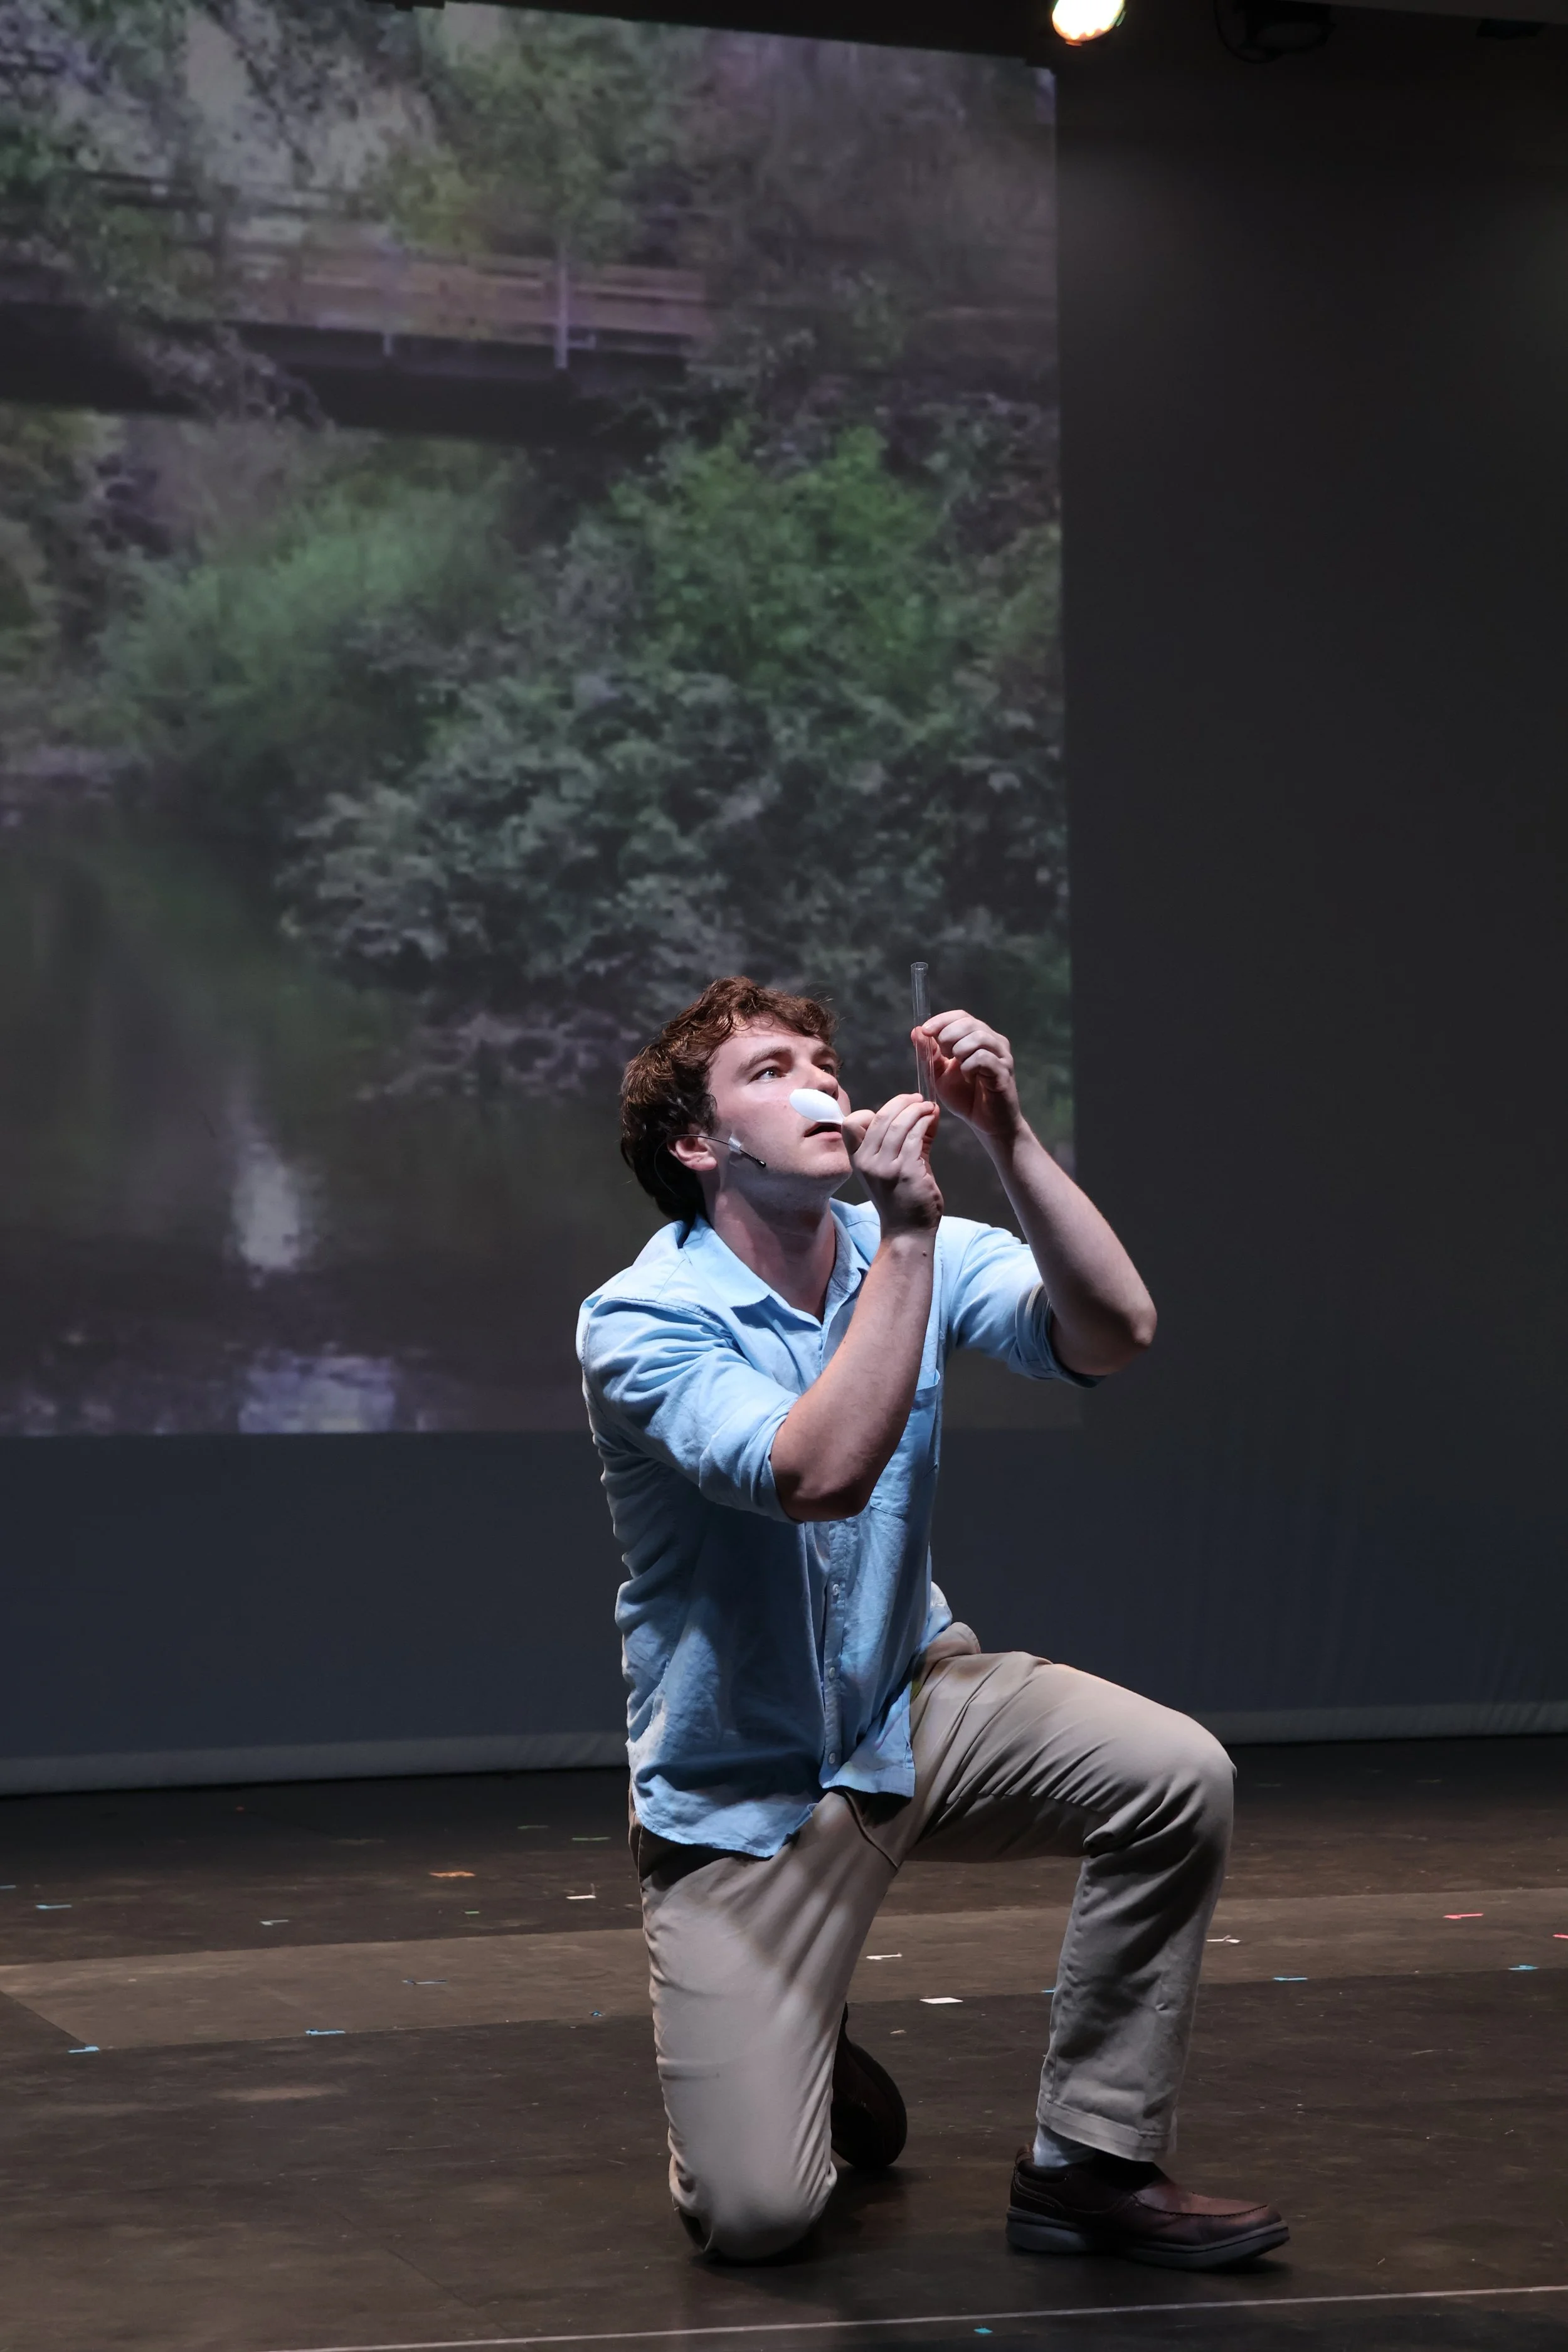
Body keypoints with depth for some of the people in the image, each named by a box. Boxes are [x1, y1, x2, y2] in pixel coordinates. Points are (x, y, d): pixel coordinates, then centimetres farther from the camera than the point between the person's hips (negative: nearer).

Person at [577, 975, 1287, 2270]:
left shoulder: (913, 1251, -3)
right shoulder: (642, 1323, -19)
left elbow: (1113, 1335, -21)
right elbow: (821, 1473, -36)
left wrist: (1009, 1135, -30)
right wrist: (906, 1238, -36)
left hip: (913, 1705, 5)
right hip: (745, 1791, -4)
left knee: (1178, 1776, -24)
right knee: (754, 2213, -14)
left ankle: (1089, 2165, -6)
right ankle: (787, 2056, 25)